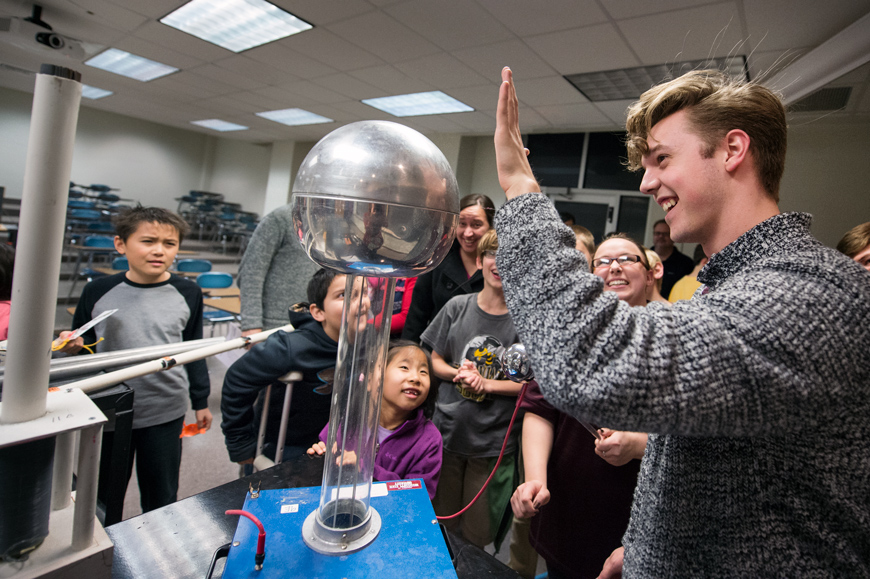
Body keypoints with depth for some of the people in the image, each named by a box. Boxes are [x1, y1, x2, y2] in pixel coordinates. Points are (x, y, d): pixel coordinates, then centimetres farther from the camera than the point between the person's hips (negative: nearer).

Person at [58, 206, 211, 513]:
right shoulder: (98, 291, -5)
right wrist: (72, 345, -16)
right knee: (103, 494, 20)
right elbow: (82, 345, 8)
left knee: (161, 497, 16)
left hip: (165, 413, 0)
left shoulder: (187, 293, -4)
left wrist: (201, 401, 8)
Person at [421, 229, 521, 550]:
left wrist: (486, 384, -17)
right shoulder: (458, 307, -1)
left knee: (478, 534, 15)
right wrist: (459, 373, -14)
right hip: (448, 431, 2)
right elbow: (436, 361, 5)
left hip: (494, 443, -2)